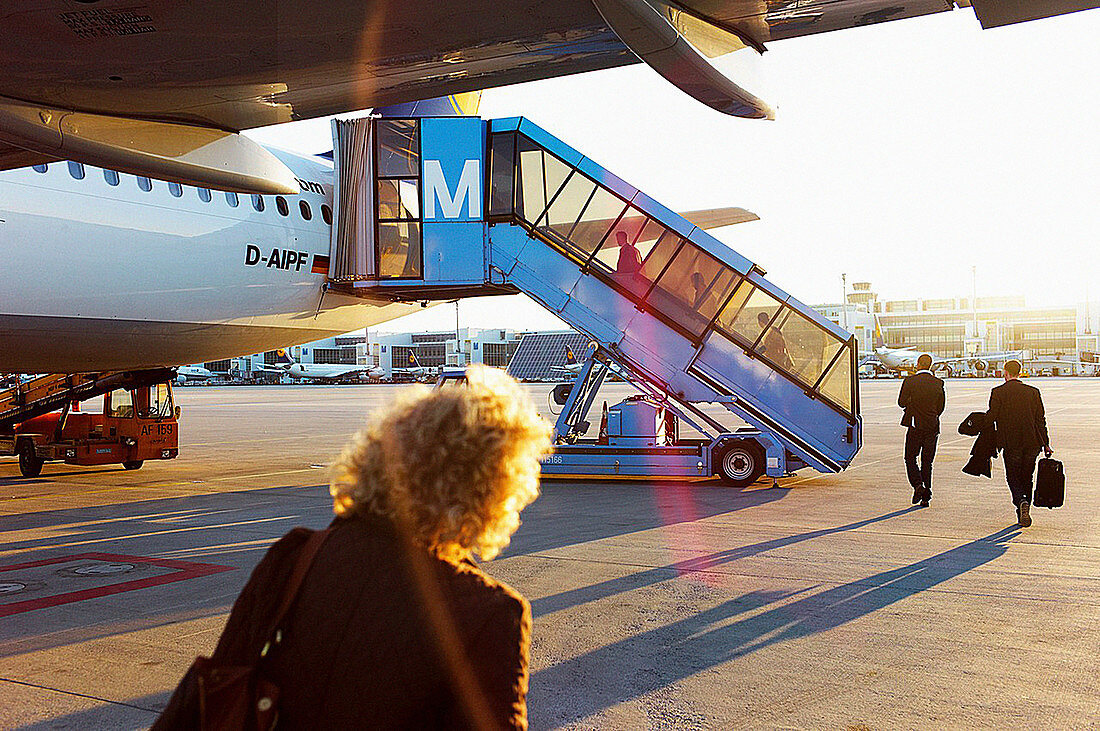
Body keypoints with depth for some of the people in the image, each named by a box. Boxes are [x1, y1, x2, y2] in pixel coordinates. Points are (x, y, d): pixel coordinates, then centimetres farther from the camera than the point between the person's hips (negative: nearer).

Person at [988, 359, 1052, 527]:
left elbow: (991, 417, -8)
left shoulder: (998, 392, -4)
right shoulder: (1033, 392, 6)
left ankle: (1021, 501, -22)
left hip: (1011, 443, -3)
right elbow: (1041, 420, 6)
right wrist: (1045, 444, 10)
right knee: (1027, 478, 14)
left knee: (1013, 477, 6)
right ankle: (1023, 515, 18)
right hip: (1032, 442, 3)